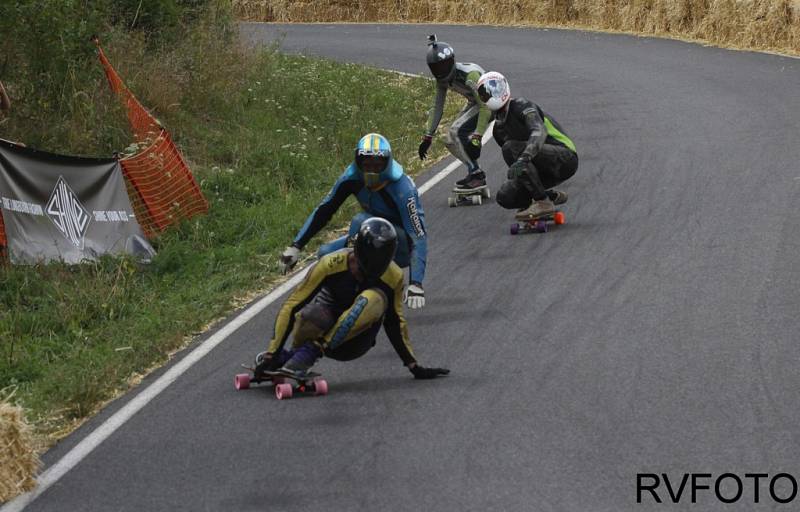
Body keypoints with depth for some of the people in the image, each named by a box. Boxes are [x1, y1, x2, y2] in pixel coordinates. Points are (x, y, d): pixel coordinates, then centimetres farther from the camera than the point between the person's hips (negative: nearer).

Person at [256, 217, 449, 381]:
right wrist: (271, 354, -25)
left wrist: (414, 367, 5)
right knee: (314, 316, -40)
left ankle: (310, 352, -28)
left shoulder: (394, 277, -13)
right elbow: (291, 307, -20)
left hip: (353, 344, 2)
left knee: (374, 299, -31)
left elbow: (395, 323, 4)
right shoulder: (332, 264, -21)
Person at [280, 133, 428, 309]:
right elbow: (324, 210, -6)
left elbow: (418, 237, -32)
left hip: (403, 248, -6)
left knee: (361, 222, -31)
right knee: (325, 254, -12)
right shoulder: (353, 177, -13)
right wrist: (295, 246, -12)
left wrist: (415, 283, -42)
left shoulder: (402, 188, -28)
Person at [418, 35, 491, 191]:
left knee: (457, 132, -22)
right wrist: (428, 137, -1)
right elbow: (437, 108, 2)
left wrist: (477, 137, -36)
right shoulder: (443, 79, -7)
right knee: (451, 140, 0)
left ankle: (477, 175, -13)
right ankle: (474, 172, 13)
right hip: (474, 103, 9)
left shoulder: (469, 75, -33)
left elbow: (485, 107, -33)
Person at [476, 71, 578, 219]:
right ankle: (553, 196, 14)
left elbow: (539, 131, -33)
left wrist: (523, 158, -48)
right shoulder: (499, 129, 13)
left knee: (511, 148, -27)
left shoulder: (522, 106, -13)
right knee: (504, 197, -5)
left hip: (565, 157, -8)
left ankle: (542, 202, -25)